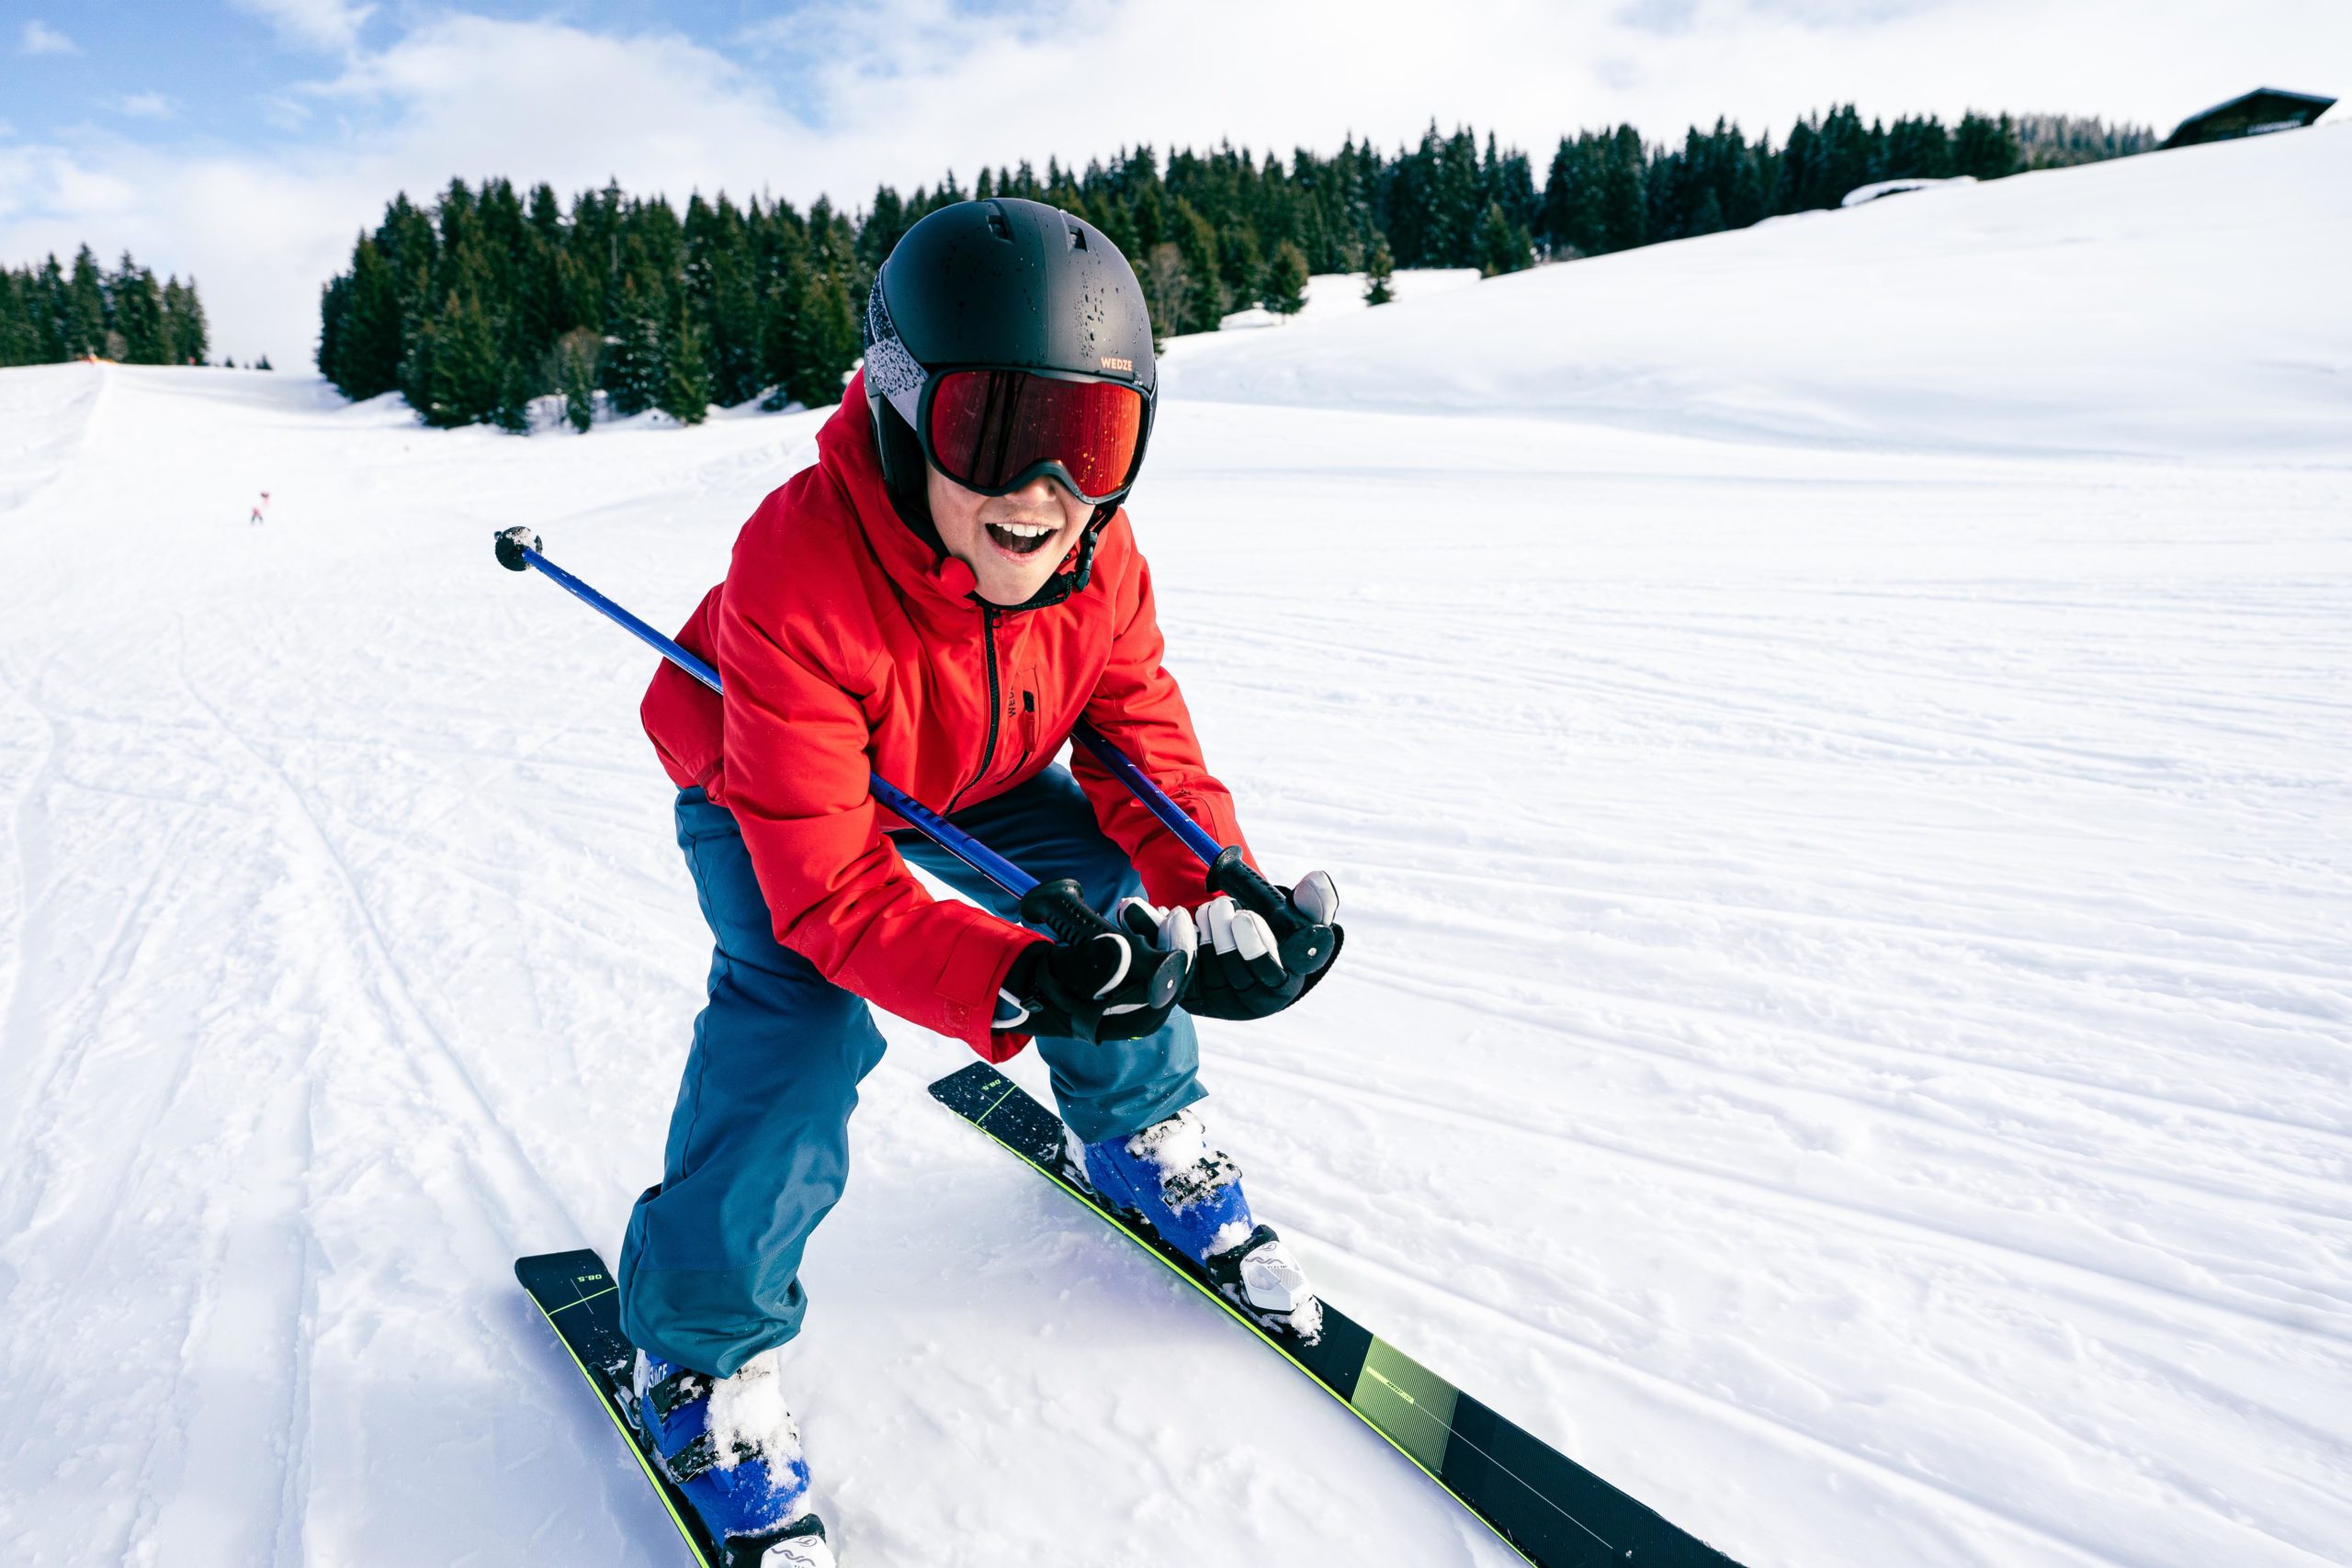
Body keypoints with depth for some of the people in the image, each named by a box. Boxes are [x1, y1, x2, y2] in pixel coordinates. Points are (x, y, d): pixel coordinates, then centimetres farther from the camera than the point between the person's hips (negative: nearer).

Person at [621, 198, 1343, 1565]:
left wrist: (1222, 902, -38)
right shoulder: (799, 578, -42)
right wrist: (1014, 984, -58)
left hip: (971, 778, 5)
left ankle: (1151, 1144, 22)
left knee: (1112, 904, -8)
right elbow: (832, 888, -42)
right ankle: (704, 1348, -5)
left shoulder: (1101, 566, -24)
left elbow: (1147, 755, -18)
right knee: (807, 1015, -26)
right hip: (763, 793, -5)